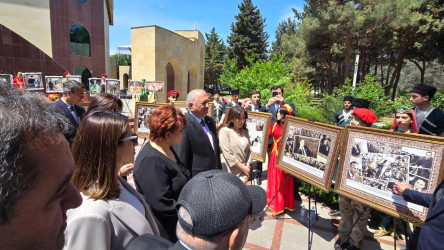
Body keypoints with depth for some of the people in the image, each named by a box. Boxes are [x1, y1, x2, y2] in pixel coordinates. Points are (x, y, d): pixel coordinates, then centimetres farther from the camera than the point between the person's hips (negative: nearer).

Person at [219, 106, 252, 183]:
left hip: (244, 172, 5)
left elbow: (248, 150, 10)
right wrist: (243, 167, -9)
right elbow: (227, 154, -14)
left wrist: (247, 167, -2)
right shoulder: (224, 131, -8)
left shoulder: (245, 131, 10)